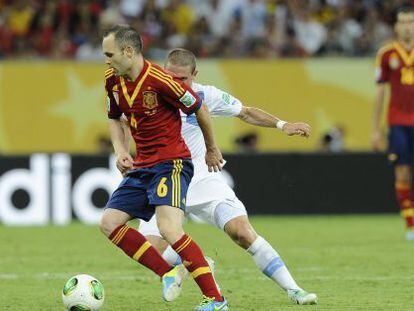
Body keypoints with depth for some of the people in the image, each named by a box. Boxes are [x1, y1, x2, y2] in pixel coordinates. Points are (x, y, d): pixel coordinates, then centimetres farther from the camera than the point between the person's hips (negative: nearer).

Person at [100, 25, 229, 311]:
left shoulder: (160, 80, -20)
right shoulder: (113, 81, 4)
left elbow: (199, 109, -7)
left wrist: (212, 149, 6)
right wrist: (120, 150, 5)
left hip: (171, 163, -9)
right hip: (142, 167, 9)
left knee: (169, 228, -25)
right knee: (109, 223, -1)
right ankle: (168, 273, 8)